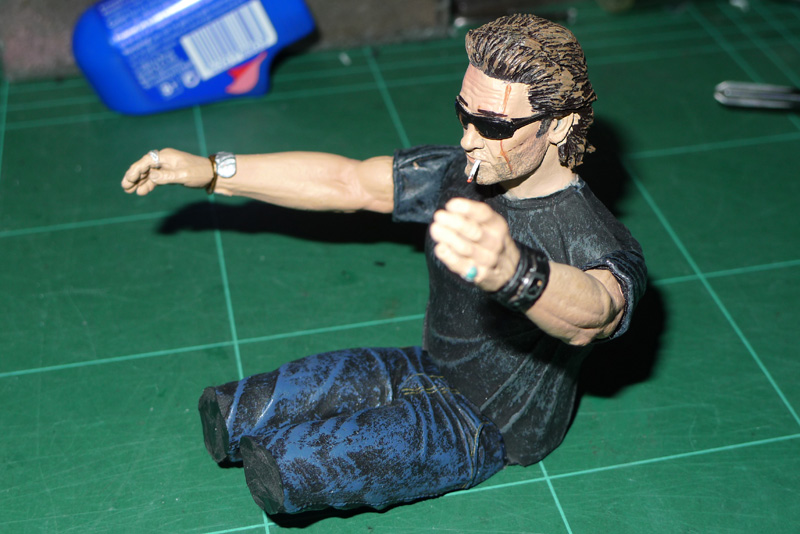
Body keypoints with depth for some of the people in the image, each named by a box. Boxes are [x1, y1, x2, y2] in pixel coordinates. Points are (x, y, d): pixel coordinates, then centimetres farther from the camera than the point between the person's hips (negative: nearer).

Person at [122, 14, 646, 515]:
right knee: (234, 413, -6)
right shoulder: (459, 174, -9)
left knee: (284, 467, -21)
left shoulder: (602, 243, -31)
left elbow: (589, 316, -55)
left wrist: (510, 270, -79)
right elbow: (345, 181, 0)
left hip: (484, 427, -6)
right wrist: (211, 171, -3)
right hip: (430, 370, 6)